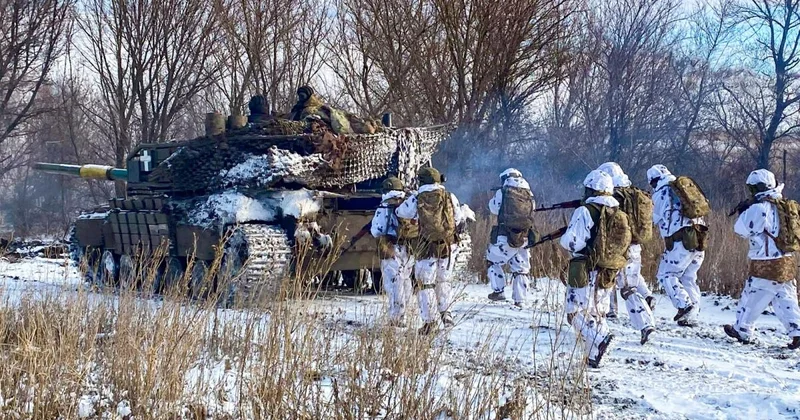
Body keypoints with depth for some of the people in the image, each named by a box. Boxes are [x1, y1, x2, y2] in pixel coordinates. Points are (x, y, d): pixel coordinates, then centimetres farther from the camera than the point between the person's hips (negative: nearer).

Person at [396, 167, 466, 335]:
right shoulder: (450, 198, 2)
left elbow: (400, 214, 11)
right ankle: (445, 312, 13)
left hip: (425, 247, -2)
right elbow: (459, 219, 11)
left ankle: (429, 321, 2)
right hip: (446, 246, 3)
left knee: (426, 284, 4)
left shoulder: (416, 199, -3)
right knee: (443, 280, 22)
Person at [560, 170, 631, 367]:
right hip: (607, 275, 7)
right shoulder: (620, 215, 7)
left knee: (577, 312, -2)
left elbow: (571, 242, -16)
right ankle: (594, 356, 12)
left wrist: (565, 237, 6)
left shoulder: (585, 212, -13)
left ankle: (599, 338, -25)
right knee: (598, 314, 15)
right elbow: (623, 244, 13)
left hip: (585, 273, -7)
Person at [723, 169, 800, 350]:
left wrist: (744, 212, 5)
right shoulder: (783, 206, 8)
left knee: (752, 298, 8)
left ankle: (742, 330, 19)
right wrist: (748, 210, 17)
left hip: (765, 266, -6)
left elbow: (742, 229, -11)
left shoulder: (759, 208, -15)